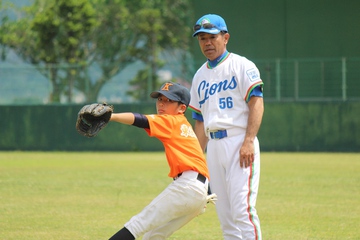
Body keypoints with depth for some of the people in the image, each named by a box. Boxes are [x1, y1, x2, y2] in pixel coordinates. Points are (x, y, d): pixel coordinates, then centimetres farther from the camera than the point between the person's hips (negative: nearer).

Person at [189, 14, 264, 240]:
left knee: (243, 209, -16)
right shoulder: (200, 76, 20)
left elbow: (257, 103, -10)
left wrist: (248, 142, -21)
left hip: (239, 142, -7)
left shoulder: (242, 66, 0)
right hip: (214, 147, 7)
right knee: (225, 215, 4)